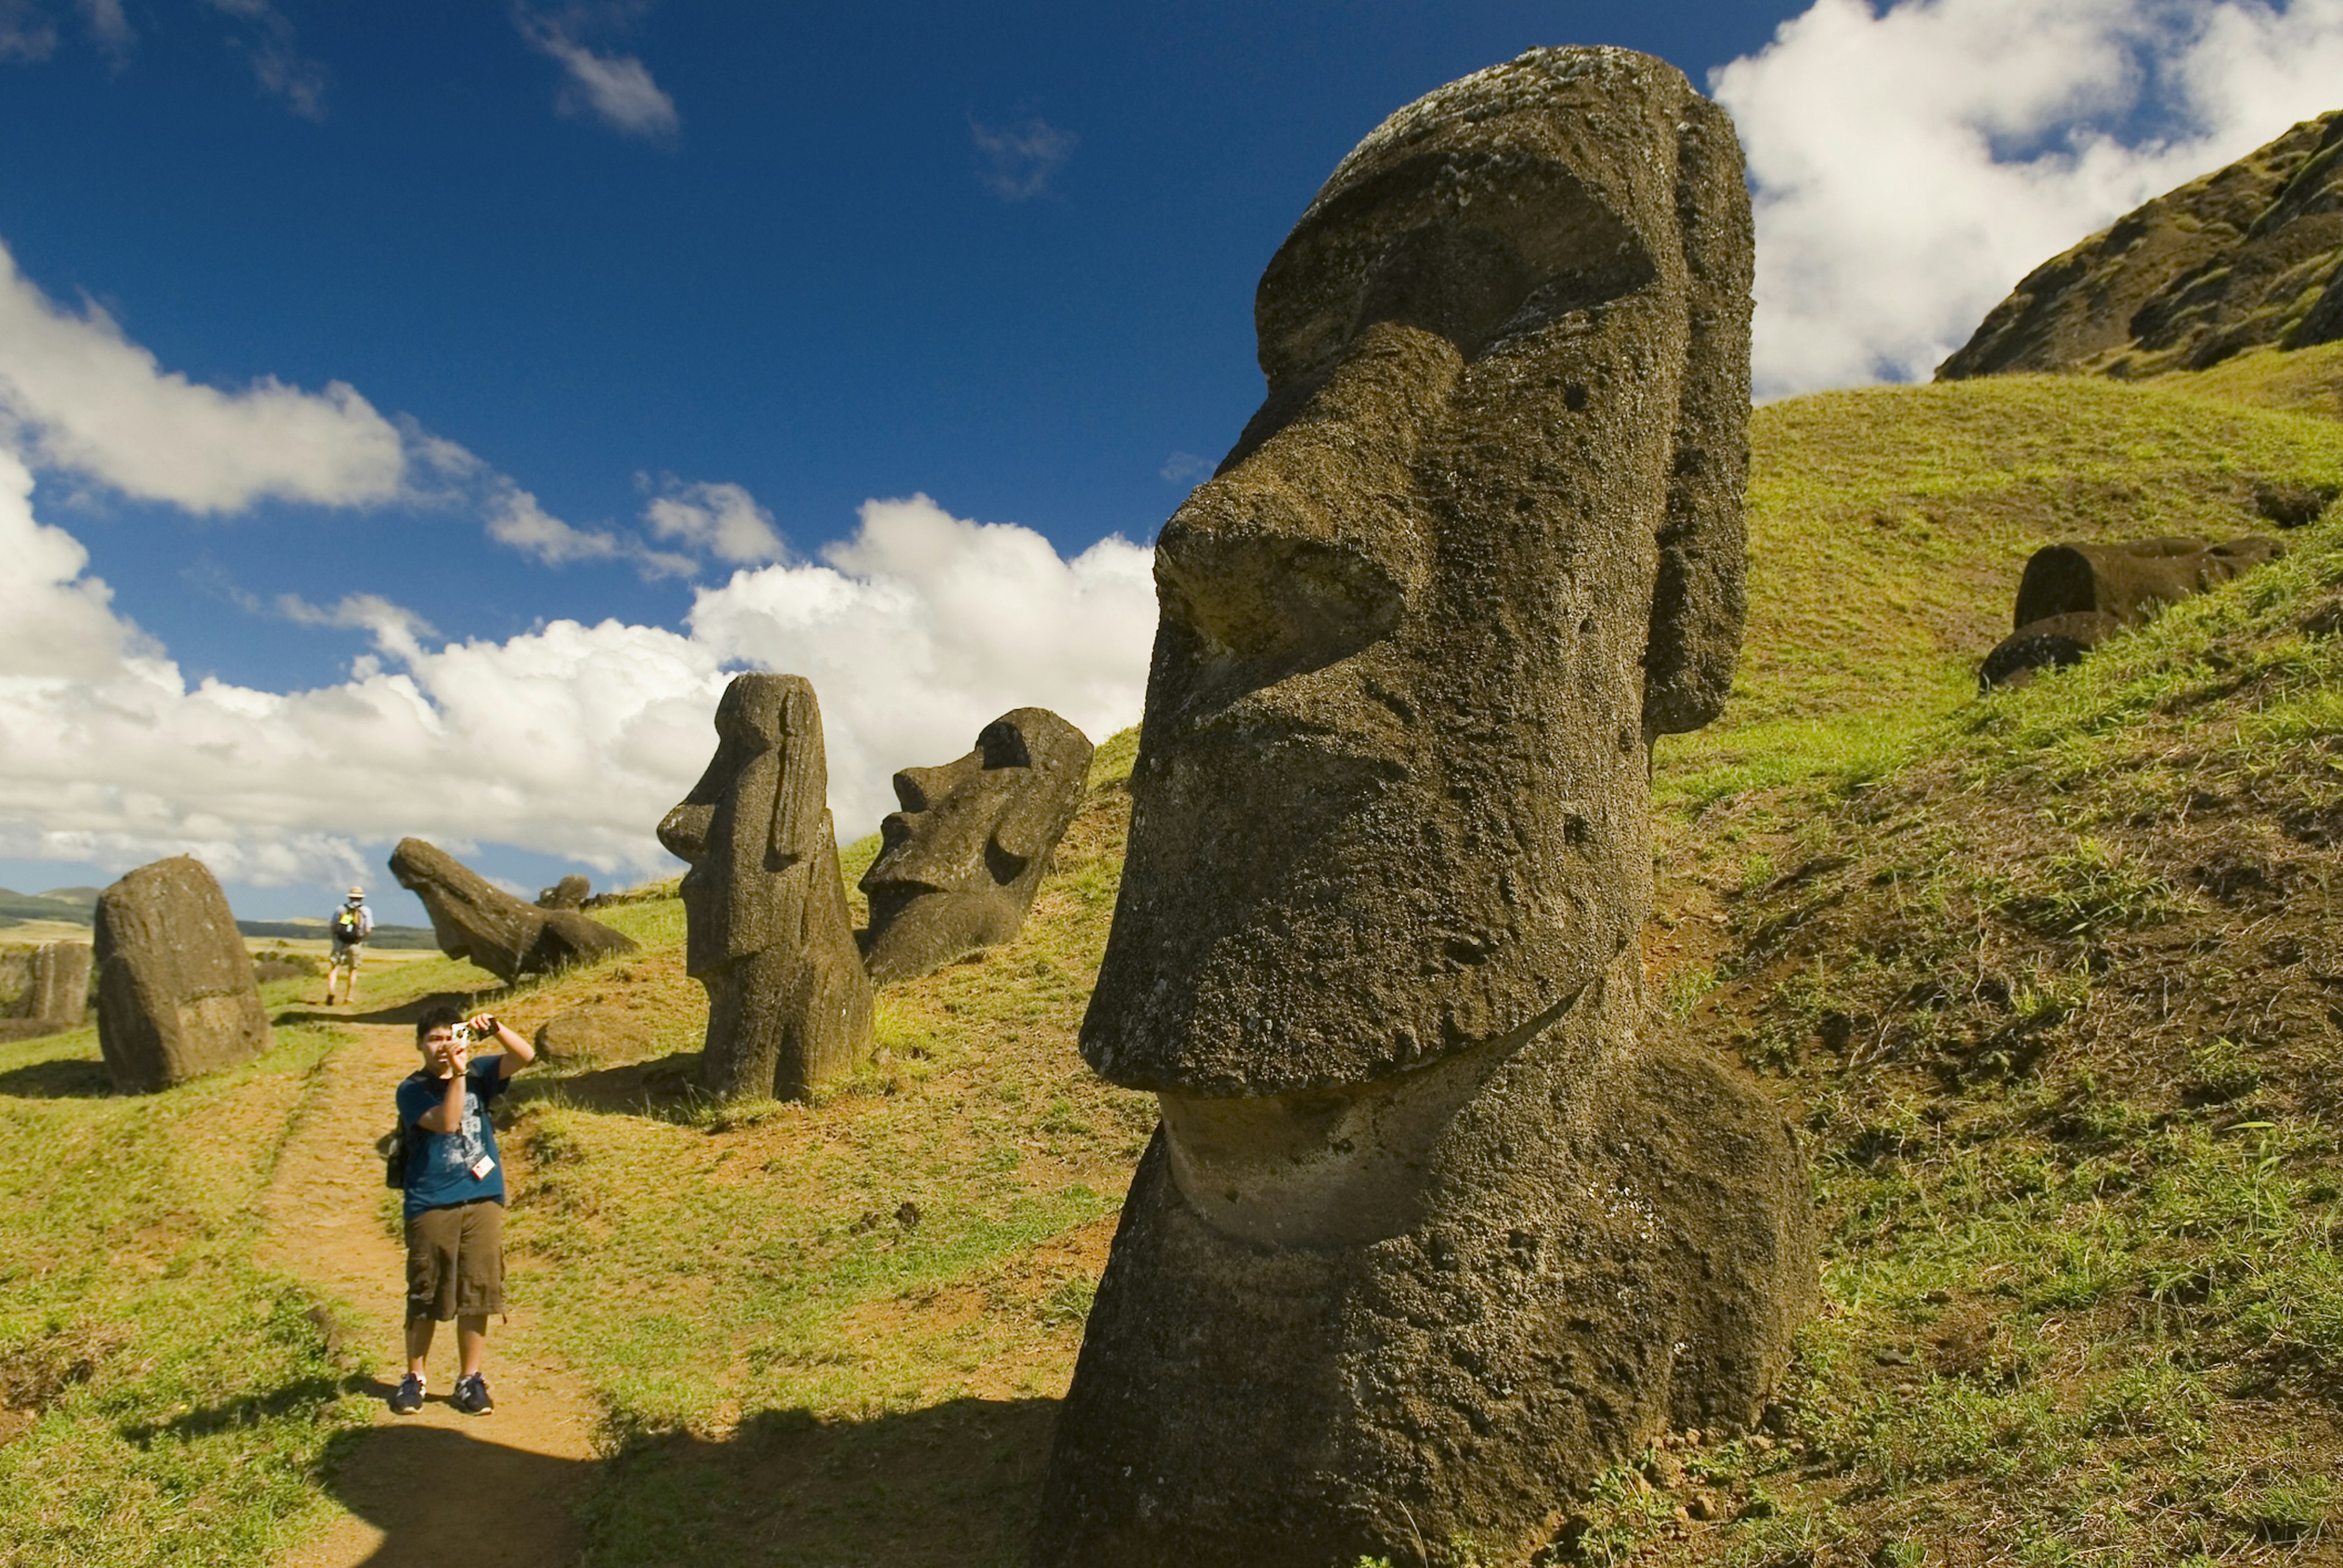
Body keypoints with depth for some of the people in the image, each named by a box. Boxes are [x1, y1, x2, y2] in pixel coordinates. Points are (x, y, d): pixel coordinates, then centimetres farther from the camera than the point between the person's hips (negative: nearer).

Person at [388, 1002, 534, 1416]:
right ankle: (414, 1377, 24)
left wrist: (493, 1029, -19)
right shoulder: (412, 1089, -4)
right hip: (431, 1207, -3)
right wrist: (458, 1072, -25)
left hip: (483, 1201, 3)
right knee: (426, 1298, 7)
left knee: (476, 1295, 7)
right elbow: (446, 1122, -19)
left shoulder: (478, 1073, 7)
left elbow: (525, 1056, -5)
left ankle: (470, 1379, 18)